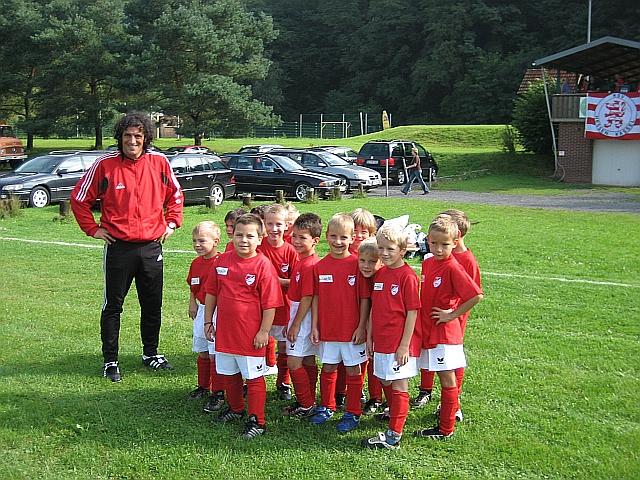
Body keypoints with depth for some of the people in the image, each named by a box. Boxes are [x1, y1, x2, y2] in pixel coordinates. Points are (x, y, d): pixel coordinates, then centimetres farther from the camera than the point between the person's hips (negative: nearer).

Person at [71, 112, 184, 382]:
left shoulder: (159, 162, 1)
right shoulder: (105, 165, -7)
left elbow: (175, 195, 17)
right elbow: (79, 198, 3)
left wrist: (171, 223, 8)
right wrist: (92, 229, -1)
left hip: (152, 246, 3)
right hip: (118, 246, -3)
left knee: (153, 305, 12)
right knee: (113, 306, 6)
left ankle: (151, 354, 29)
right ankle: (110, 361, 17)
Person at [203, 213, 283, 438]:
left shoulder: (263, 265, -14)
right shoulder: (222, 261, 2)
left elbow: (270, 303, -12)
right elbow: (211, 293, 12)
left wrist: (264, 331, -12)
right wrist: (208, 321, 12)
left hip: (251, 334, -6)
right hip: (225, 331, 6)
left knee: (254, 377, 4)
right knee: (228, 374, 20)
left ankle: (256, 421, 15)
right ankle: (235, 408, 41)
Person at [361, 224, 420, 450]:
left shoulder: (407, 276, -13)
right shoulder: (379, 274, 8)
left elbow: (412, 313, -14)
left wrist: (404, 346, -15)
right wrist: (369, 337, 12)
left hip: (400, 343, -7)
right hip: (381, 341, 7)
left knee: (398, 386, 0)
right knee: (385, 382, 19)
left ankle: (393, 435, 5)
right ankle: (395, 415, 40)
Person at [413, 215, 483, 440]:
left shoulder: (453, 268, -17)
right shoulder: (427, 263, 6)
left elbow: (476, 295, -24)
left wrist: (452, 314, -16)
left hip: (445, 332, -7)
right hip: (428, 330, 7)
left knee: (447, 380, 2)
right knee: (445, 379, 16)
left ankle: (445, 429, 10)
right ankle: (452, 411, 29)